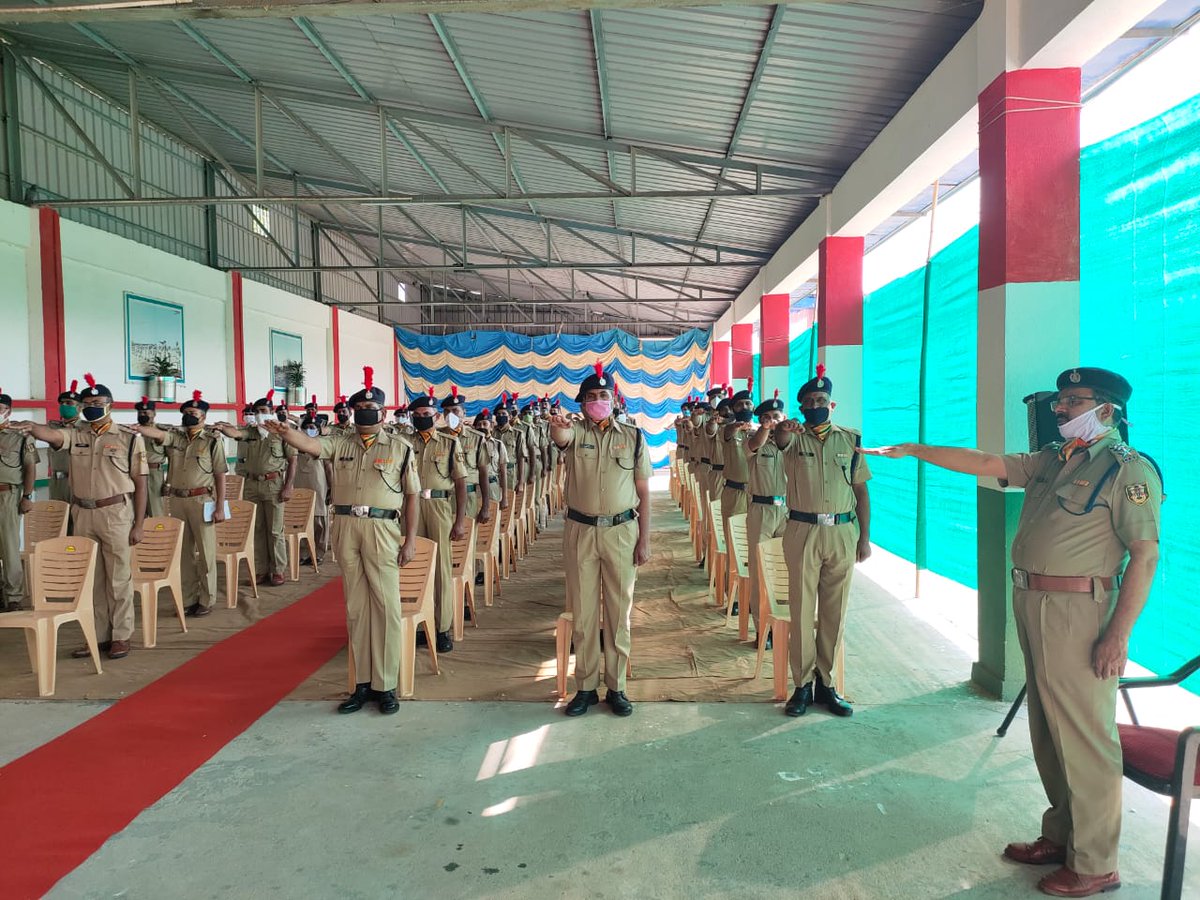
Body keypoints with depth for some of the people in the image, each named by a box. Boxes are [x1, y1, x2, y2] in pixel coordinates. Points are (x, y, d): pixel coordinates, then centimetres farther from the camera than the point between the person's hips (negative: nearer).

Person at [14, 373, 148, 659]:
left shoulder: (130, 438, -3)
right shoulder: (76, 436, 6)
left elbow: (140, 484, -3)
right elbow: (51, 434, -17)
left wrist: (137, 525, -6)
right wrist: (31, 427, -41)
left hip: (116, 514, -4)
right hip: (82, 515, 4)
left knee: (118, 578, 3)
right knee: (90, 579, 11)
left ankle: (121, 636, 13)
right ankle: (98, 636, 22)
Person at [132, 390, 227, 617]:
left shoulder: (213, 441, -3)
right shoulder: (175, 436, 7)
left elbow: (220, 476, -5)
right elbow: (157, 433, -14)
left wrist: (220, 507, -8)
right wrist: (136, 428, -36)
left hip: (202, 501, -4)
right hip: (178, 501, 4)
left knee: (205, 552, 3)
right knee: (184, 552, 12)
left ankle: (207, 600, 13)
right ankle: (189, 599, 22)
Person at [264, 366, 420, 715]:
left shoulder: (399, 448, 3)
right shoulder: (341, 444, 9)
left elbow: (412, 497, 2)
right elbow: (310, 444, -11)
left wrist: (410, 539, -3)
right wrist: (285, 433, -33)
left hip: (382, 529, -3)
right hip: (346, 529, 3)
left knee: (386, 605, -2)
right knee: (356, 607, 9)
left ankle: (385, 685, 8)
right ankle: (363, 683, 19)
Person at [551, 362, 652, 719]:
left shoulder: (633, 436, 2)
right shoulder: (575, 432, 1)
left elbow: (643, 492, 3)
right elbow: (560, 437, -26)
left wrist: (644, 539, -2)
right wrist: (556, 426, -51)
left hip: (621, 531, 0)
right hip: (580, 531, 0)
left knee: (619, 612, 7)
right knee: (583, 613, 8)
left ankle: (616, 687, 21)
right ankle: (586, 687, 20)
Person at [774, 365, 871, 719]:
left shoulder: (850, 439, 8)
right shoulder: (795, 438, 3)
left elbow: (861, 491, 9)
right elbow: (780, 441, -23)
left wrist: (864, 537, 4)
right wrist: (783, 429, -48)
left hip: (843, 533, 2)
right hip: (803, 532, -1)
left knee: (834, 611, 7)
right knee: (802, 609, 1)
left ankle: (826, 683, 19)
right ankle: (803, 685, 10)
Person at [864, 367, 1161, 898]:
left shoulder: (1129, 469, -9)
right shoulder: (1051, 460, 13)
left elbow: (1145, 556, -14)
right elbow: (981, 463, 16)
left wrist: (1118, 635, -18)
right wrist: (912, 450, 14)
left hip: (1077, 613, -8)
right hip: (1032, 607, 8)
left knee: (1084, 738, 0)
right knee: (1048, 732, 16)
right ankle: (1061, 837, 30)